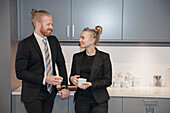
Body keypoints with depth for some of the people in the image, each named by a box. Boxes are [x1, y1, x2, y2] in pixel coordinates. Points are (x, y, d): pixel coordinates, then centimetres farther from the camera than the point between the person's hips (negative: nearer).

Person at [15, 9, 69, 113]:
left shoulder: (53, 41, 8)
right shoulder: (25, 44, -10)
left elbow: (61, 64, 11)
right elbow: (20, 72, -14)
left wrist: (64, 86, 1)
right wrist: (44, 79, -22)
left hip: (50, 92, 5)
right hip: (33, 94, -5)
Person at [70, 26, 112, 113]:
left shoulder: (104, 57, -3)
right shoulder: (77, 57, 9)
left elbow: (108, 81, -5)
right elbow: (72, 75, 18)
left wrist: (91, 84, -17)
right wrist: (72, 79, -5)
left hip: (99, 100, -3)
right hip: (81, 99, 3)